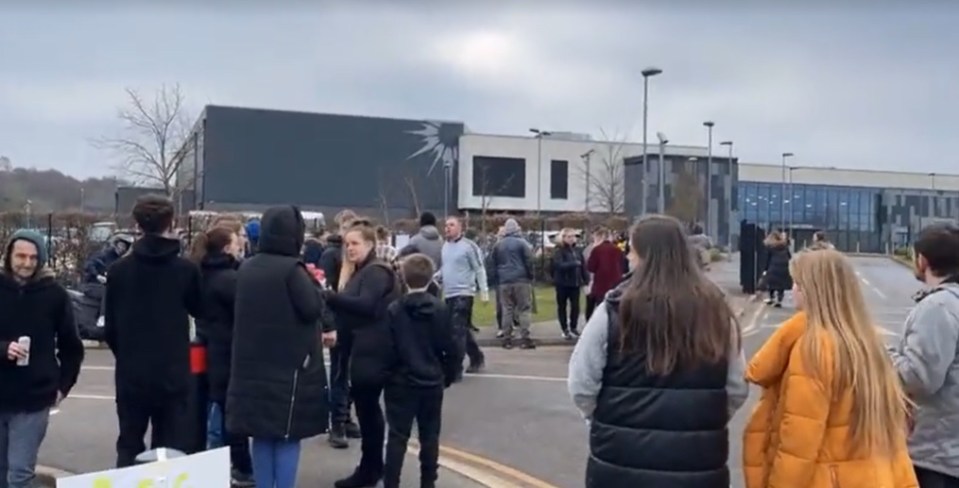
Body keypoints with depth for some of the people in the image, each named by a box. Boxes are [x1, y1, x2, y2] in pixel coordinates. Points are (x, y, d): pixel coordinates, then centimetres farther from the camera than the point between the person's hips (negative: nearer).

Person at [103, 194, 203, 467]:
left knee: (129, 447, 13)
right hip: (173, 374, -1)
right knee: (171, 451, 7)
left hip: (131, 374, 2)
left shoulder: (119, 269, -4)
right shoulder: (187, 269, -8)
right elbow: (201, 311, 8)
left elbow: (110, 327, 3)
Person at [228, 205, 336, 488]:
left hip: (253, 367, 7)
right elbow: (312, 309, -15)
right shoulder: (292, 269, -15)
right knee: (288, 437, 2)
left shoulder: (247, 268, 7)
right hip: (290, 366, -6)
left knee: (262, 436, 13)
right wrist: (312, 283, 2)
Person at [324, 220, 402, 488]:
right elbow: (353, 306, 16)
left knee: (367, 408, -4)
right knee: (367, 408, 14)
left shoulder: (376, 272, -11)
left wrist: (329, 296, -30)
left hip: (374, 352, -10)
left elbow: (365, 305, -25)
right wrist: (339, 331, 1)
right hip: (363, 350, 10)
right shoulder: (361, 272, 18)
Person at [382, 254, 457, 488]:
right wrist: (448, 376, 12)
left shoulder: (394, 309, -9)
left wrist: (387, 374, 6)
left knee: (398, 436, 4)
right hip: (432, 382, 2)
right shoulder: (440, 309, -5)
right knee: (430, 436, 12)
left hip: (402, 382, -2)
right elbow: (449, 348, -1)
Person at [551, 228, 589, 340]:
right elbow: (560, 265, -22)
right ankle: (565, 329, 16)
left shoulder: (577, 250, 6)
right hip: (562, 283, -4)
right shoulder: (558, 251, -9)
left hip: (575, 282, 4)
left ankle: (573, 327, 21)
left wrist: (586, 280, 2)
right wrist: (574, 263, -25)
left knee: (575, 306, 3)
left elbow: (583, 266, 7)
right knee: (562, 306, 6)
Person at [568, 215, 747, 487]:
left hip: (623, 461, -2)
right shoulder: (715, 312, -1)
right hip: (698, 465, 3)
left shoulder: (615, 312, -10)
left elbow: (581, 386, -5)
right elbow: (738, 389, 6)